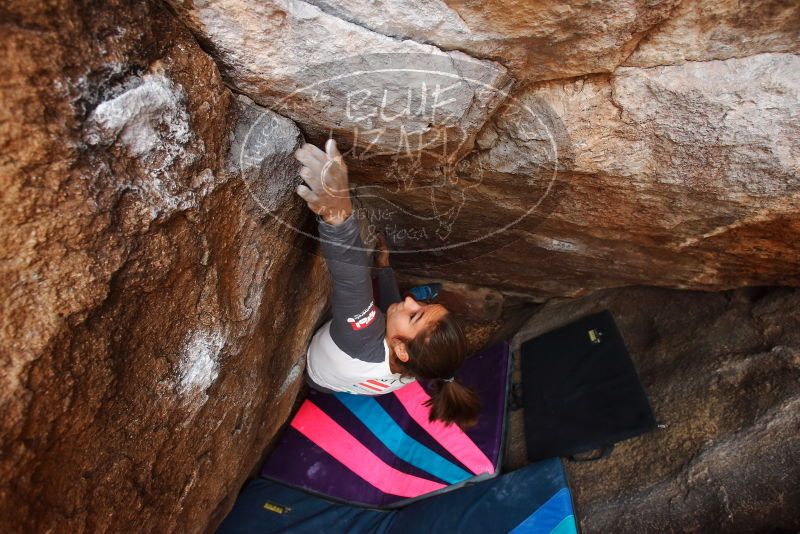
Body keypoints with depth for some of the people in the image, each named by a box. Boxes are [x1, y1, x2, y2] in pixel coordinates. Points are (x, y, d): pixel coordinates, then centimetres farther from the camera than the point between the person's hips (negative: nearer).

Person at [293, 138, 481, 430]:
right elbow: (391, 304, -8)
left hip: (308, 372, -5)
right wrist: (383, 264, 5)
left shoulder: (367, 350, -47)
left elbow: (352, 284, -64)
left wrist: (338, 217, -78)